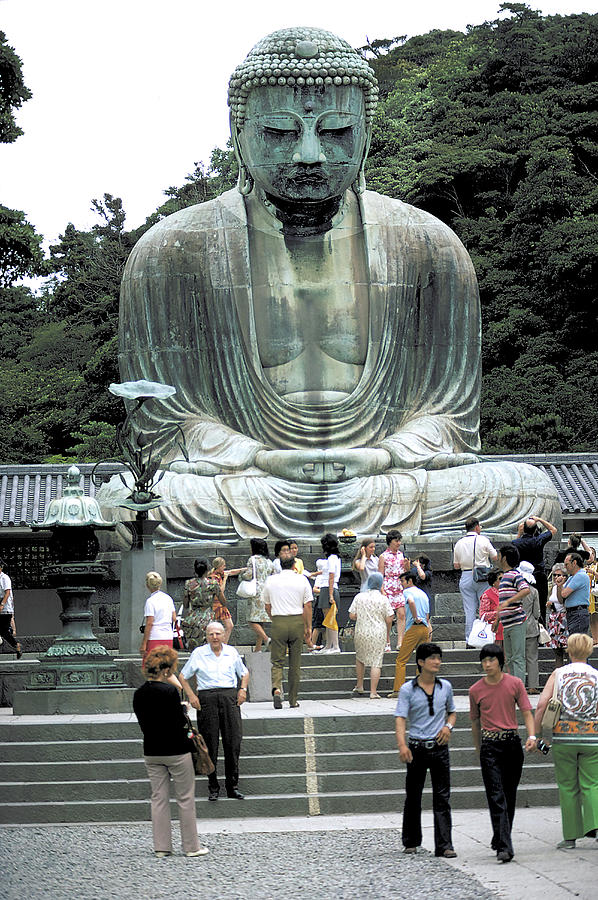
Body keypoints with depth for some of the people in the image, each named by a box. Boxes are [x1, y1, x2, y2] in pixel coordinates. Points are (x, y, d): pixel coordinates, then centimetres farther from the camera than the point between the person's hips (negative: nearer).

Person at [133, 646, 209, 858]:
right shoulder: (170, 691, -18)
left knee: (159, 798, 11)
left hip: (151, 752, 6)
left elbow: (144, 724, 9)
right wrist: (184, 715, 2)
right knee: (185, 798, 6)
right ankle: (191, 846, 11)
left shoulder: (138, 694, 3)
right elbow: (178, 723, -18)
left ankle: (161, 847, 12)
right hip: (176, 751, -6)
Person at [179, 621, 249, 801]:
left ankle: (233, 786, 7)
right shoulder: (198, 653, 5)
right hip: (207, 697, -1)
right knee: (210, 744, -1)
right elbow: (183, 676, 12)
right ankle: (213, 788, 8)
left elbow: (244, 673, 26)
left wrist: (243, 689, 9)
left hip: (229, 696, 2)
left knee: (233, 742, -3)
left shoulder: (232, 652, 11)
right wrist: (191, 696, 0)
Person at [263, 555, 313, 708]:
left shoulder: (271, 580, 5)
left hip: (278, 622, 0)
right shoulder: (302, 580, 1)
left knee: (277, 661, 3)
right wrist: (308, 627, 4)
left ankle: (276, 688, -25)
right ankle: (293, 700, 13)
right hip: (297, 621, 0)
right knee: (295, 663, 8)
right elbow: (308, 605, -2)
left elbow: (267, 606, 12)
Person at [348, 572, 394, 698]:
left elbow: (352, 615, -1)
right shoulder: (383, 599, -7)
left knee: (359, 658, 24)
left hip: (361, 633, 2)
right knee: (376, 662, -1)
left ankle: (359, 686, 29)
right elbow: (389, 619, -7)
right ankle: (373, 692, -5)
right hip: (378, 635, -2)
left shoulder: (359, 597, -2)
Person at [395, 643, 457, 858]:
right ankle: (411, 842, 23)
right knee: (413, 797, 8)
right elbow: (400, 718, -11)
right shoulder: (407, 690, -3)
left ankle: (444, 846, -3)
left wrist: (448, 726, 0)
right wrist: (402, 745, -25)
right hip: (417, 748, -2)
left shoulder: (445, 686, 8)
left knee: (442, 797, -3)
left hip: (439, 747, 2)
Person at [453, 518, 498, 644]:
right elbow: (496, 557, 3)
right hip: (482, 577, -3)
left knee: (469, 611, 4)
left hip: (465, 578, 3)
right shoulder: (483, 540, -5)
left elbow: (456, 566, 9)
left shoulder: (459, 543, 6)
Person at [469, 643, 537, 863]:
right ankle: (504, 847, -16)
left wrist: (532, 736, -17)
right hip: (490, 744, -1)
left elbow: (526, 712, 0)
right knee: (496, 797, -11)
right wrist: (478, 749, 20)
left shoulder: (514, 683, 1)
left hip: (513, 743, 1)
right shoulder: (476, 690, 2)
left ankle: (500, 841, 25)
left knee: (510, 796, 9)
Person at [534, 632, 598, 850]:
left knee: (567, 787, 8)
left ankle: (570, 836, 10)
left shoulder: (558, 674, 2)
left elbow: (541, 704, -6)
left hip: (563, 735, 0)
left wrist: (536, 734, 0)